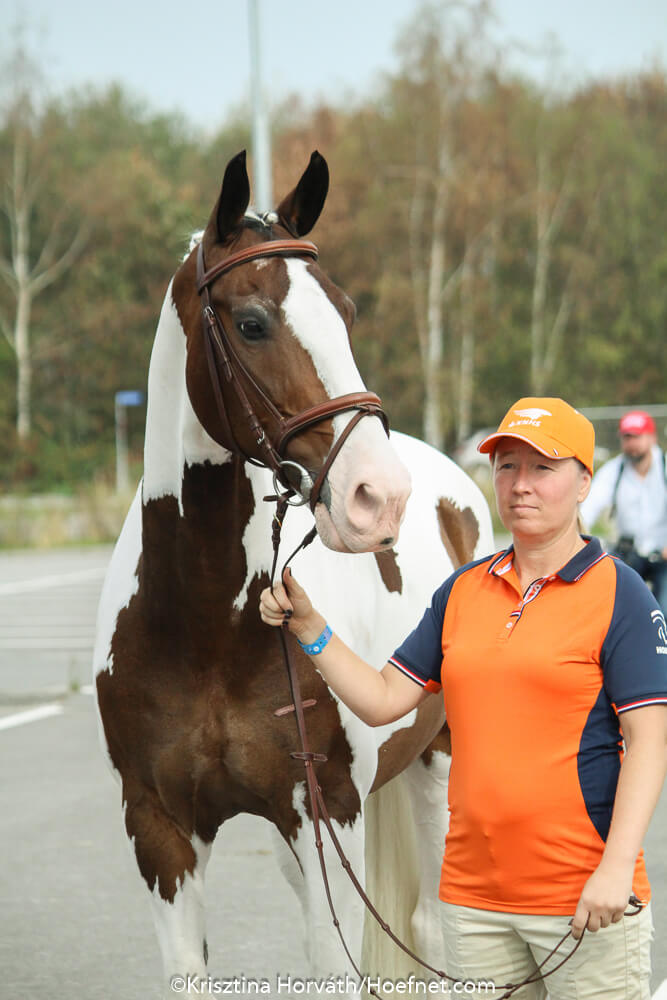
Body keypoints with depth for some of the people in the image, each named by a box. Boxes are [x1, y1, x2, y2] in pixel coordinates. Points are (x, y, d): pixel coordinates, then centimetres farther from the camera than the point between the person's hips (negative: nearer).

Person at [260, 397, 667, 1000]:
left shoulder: (618, 593, -5)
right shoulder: (462, 591, 12)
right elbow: (382, 701, 14)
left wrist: (617, 866, -20)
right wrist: (307, 626, 4)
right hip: (473, 893, 5)